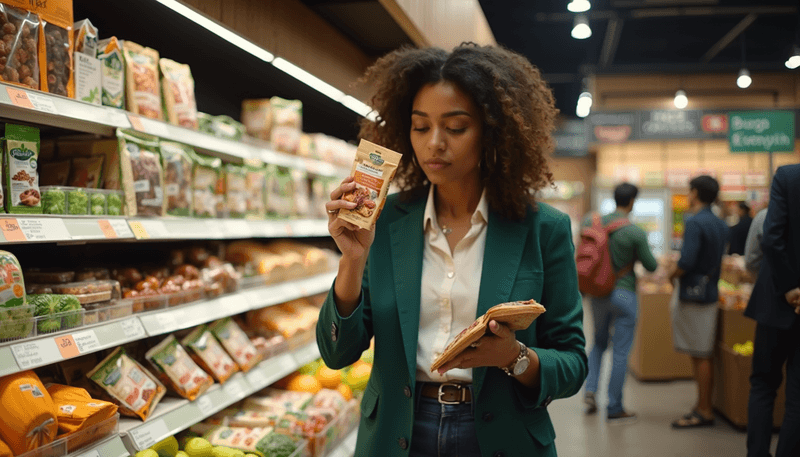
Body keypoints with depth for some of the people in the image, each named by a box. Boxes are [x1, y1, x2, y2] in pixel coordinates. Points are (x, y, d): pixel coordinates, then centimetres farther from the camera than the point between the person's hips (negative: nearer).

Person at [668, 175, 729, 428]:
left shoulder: (695, 222, -16)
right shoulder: (721, 225, 13)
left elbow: (687, 262, -24)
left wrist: (673, 275, -5)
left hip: (693, 293, -9)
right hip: (710, 291, 9)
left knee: (700, 355, -4)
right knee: (702, 354, 13)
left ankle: (704, 411, 1)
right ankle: (704, 406, 19)